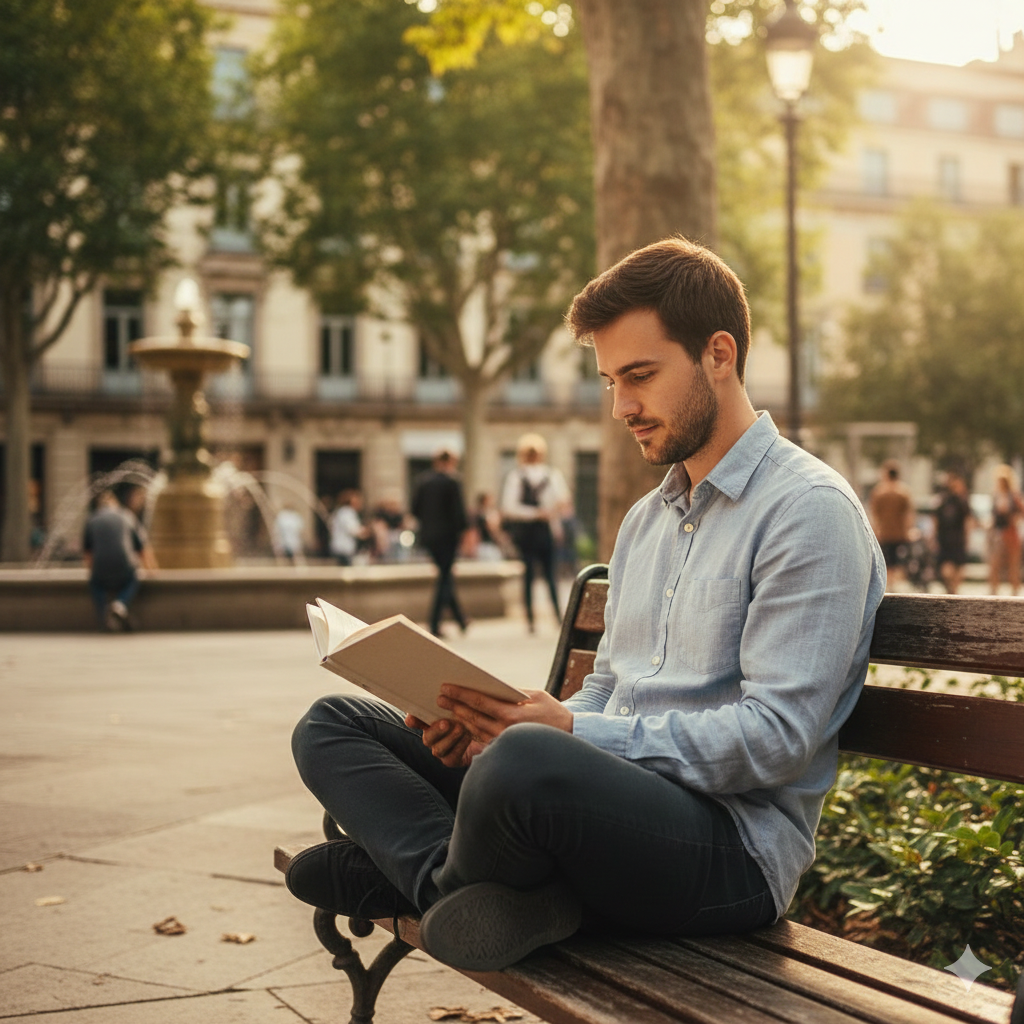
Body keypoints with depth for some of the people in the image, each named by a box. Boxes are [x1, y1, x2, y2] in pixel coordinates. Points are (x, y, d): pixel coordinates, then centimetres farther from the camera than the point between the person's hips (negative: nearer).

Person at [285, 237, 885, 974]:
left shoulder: (809, 511, -8)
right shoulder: (646, 520, 22)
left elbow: (777, 735, -17)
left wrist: (573, 734, -23)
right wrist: (497, 716, 1)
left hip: (732, 842, -9)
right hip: (617, 786, 9)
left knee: (528, 763, -40)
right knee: (333, 725, 5)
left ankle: (425, 871, -9)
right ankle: (473, 882, -20)